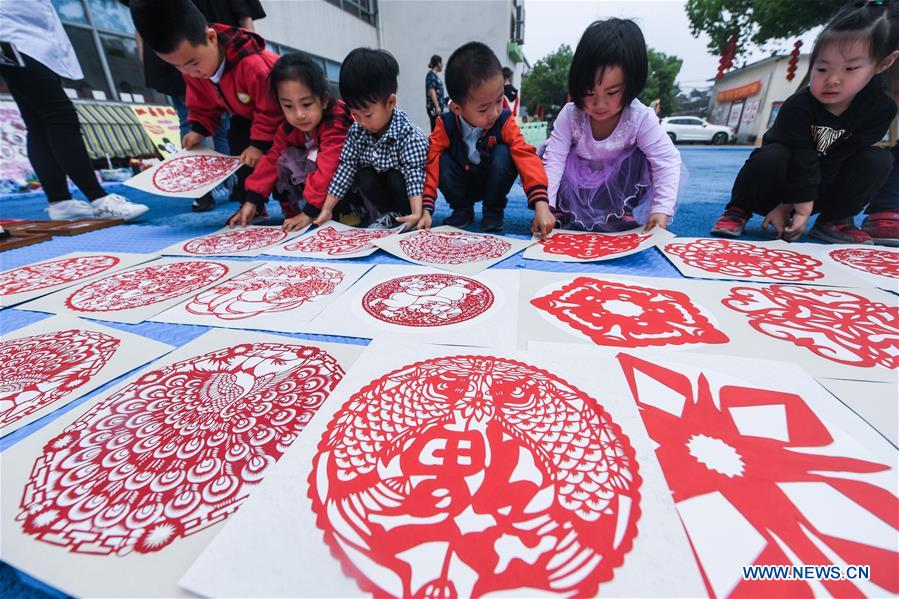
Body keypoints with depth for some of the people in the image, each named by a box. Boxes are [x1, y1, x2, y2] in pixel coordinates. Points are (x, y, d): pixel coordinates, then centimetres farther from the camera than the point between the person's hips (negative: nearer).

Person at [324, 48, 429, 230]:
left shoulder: (410, 136, -28)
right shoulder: (356, 132, -14)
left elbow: (415, 174, -34)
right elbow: (346, 167, -12)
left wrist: (416, 213, -50)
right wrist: (326, 209, -16)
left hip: (400, 183, -4)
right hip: (377, 178, 4)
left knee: (395, 179, -31)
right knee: (364, 178, -23)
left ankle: (403, 214, -6)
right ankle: (388, 212, -4)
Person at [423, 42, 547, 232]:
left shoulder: (505, 122, -19)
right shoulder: (446, 125, -19)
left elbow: (525, 156, -30)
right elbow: (431, 162, -23)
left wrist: (541, 203, -46)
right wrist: (426, 209, -35)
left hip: (492, 184, 0)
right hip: (461, 186, 1)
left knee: (503, 153, -29)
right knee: (443, 161, -28)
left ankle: (493, 211, -9)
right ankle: (462, 210, -4)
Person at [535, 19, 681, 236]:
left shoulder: (641, 118, -26)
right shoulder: (570, 114, -24)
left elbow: (667, 160, -25)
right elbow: (553, 159, -28)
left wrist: (661, 210, -38)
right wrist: (543, 206, -42)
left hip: (620, 182, -1)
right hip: (578, 180, 1)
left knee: (642, 158, -29)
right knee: (548, 148, -22)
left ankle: (623, 214, -6)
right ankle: (562, 211, -4)